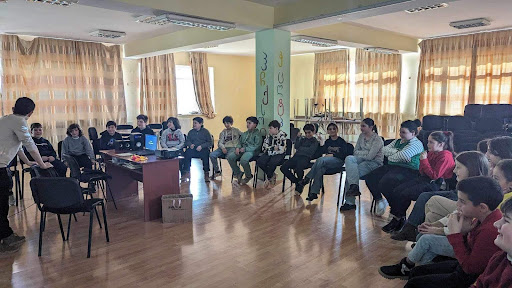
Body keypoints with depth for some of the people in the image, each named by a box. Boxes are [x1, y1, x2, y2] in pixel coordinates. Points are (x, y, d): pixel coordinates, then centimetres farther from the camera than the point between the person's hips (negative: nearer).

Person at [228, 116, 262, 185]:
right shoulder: (244, 134, 26)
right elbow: (240, 142, 25)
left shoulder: (257, 134, 0)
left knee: (243, 160, -37)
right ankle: (238, 173, -2)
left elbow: (257, 146, -12)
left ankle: (248, 176, -9)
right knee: (230, 156, -19)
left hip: (251, 151, -7)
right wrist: (238, 147, 0)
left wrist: (245, 149, -20)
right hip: (241, 150, 7)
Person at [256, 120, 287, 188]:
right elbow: (264, 147, 12)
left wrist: (270, 148, -7)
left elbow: (281, 150, -16)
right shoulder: (269, 135, 9)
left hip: (279, 155, -6)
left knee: (271, 163, -35)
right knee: (259, 162, -20)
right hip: (269, 153, 6)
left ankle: (268, 178, -5)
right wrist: (274, 147, -4)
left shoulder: (282, 135, -10)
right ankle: (272, 175, -1)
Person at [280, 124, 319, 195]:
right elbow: (296, 147, 11)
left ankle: (299, 186, -10)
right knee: (283, 167, -16)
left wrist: (301, 148, 4)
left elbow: (310, 151, -5)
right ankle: (296, 182, 0)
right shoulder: (303, 139, 25)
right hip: (296, 156, 6)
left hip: (305, 158, -6)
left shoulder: (315, 141, 10)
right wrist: (298, 137, 3)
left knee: (298, 169, -37)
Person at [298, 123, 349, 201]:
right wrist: (321, 143, -9)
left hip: (338, 161, -4)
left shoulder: (342, 141, 8)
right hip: (327, 162, 4)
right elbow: (322, 152, 9)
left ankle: (307, 179, -34)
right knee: (320, 169, -33)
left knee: (321, 160, -35)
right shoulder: (327, 142, 22)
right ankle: (314, 193, -38)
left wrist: (332, 155, -12)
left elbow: (344, 154, -2)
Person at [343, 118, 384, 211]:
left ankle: (350, 202, -15)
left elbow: (370, 156, -18)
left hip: (374, 163, -6)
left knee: (350, 172, -27)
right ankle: (354, 185, -33)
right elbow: (355, 151, 9)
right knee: (349, 159, -28)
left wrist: (360, 153, -5)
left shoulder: (377, 139, -10)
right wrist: (365, 153, -8)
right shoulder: (361, 136, 11)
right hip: (362, 160, 7)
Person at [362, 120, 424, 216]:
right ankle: (379, 200, 11)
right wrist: (396, 151, -7)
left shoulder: (416, 144, -5)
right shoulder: (398, 141, 22)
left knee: (385, 182, -31)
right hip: (391, 167, 9)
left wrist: (390, 157, -2)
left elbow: (402, 156, -20)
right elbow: (384, 150, 9)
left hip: (407, 170, -9)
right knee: (370, 177, -7)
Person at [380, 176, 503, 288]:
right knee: (416, 272, 18)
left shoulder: (490, 231, -35)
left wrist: (455, 233, -26)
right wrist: (463, 232, -17)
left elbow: (470, 268, -27)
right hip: (467, 265, 9)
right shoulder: (486, 216, -6)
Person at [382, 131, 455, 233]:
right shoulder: (431, 153, 13)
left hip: (435, 184, -9)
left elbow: (434, 175, -19)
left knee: (405, 194, -21)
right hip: (424, 179, 9)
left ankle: (398, 219, -2)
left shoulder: (445, 156, -13)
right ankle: (400, 218, -4)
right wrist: (422, 160, -2)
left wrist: (424, 160, -17)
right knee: (396, 191, -8)